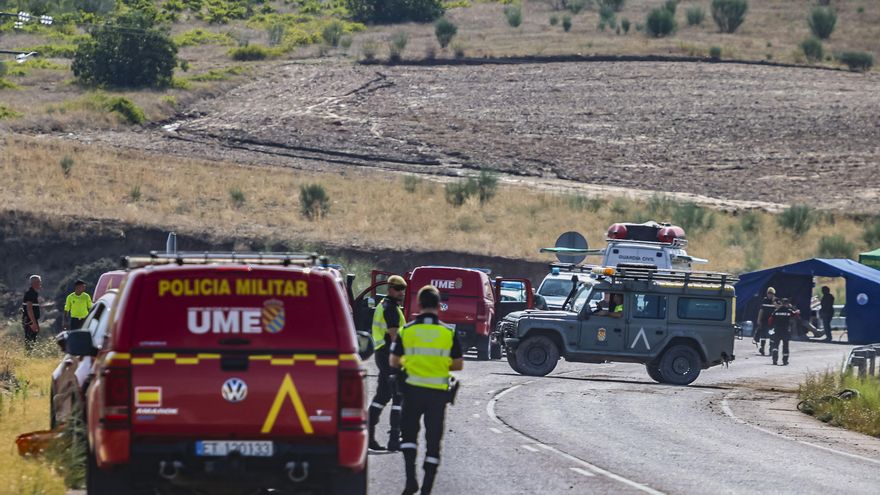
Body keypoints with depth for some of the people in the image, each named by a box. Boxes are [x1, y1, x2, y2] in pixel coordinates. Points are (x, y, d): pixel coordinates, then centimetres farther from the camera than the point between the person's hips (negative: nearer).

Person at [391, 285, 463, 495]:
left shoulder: (407, 331, -4)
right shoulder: (448, 333, -4)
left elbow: (394, 362, 3)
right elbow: (458, 365, 1)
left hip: (413, 390, 0)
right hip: (438, 392, 0)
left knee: (409, 433, 15)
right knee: (433, 439, 7)